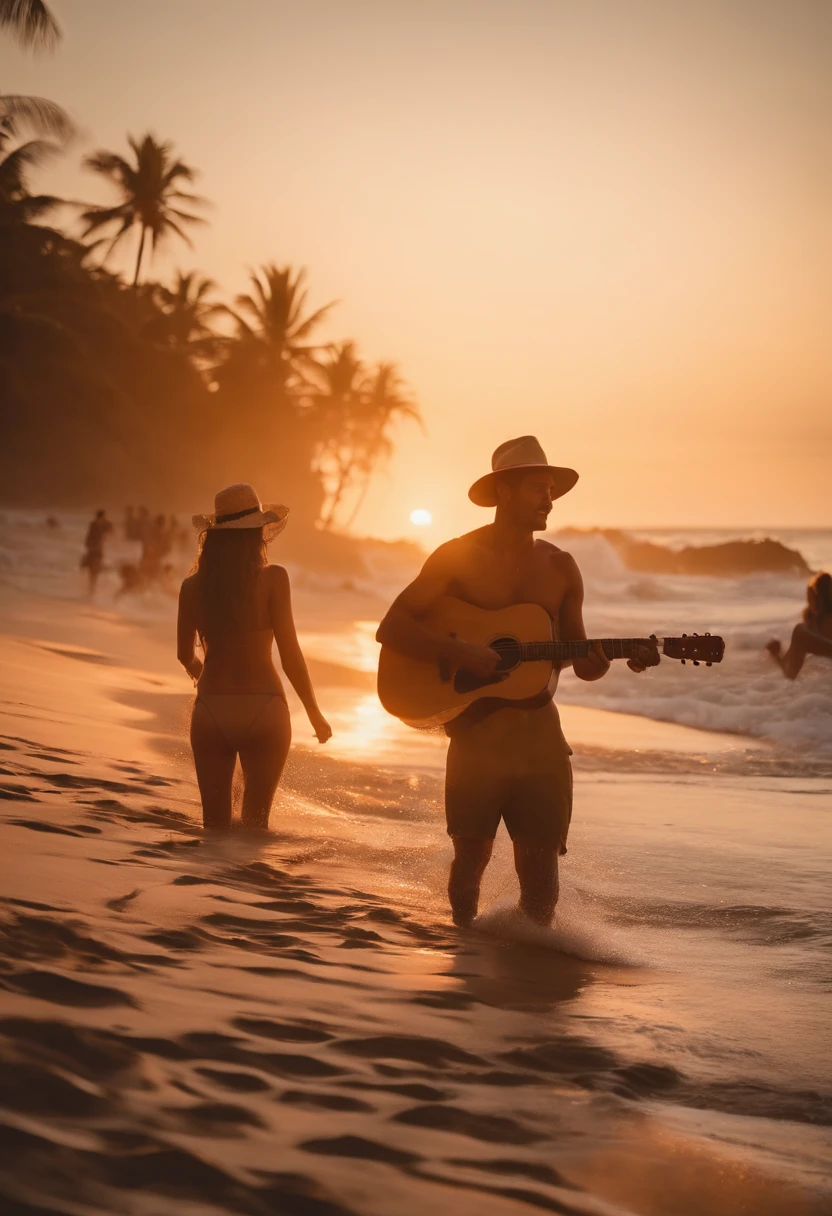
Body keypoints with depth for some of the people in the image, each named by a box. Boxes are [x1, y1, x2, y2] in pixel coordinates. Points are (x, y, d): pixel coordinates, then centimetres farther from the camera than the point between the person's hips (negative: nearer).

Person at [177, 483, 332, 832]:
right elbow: (290, 654, -7)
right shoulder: (272, 579, -8)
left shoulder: (193, 586, 1)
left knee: (215, 823, 12)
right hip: (263, 710, -2)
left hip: (211, 710, 2)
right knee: (255, 822, 12)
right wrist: (315, 714, 4)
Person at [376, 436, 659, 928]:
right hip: (477, 729, -3)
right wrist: (461, 652, -17)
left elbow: (582, 663, 13)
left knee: (539, 855, -1)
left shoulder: (560, 567, 10)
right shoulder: (459, 556, -1)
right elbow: (392, 628, -6)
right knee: (473, 853, 2)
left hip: (540, 730, 3)